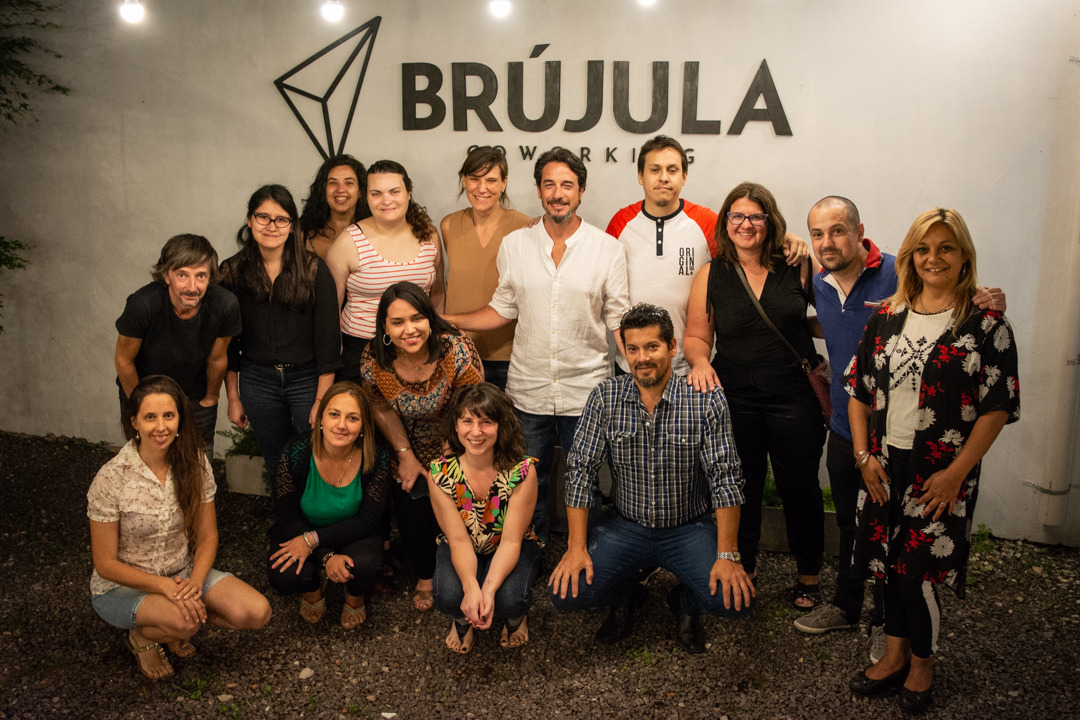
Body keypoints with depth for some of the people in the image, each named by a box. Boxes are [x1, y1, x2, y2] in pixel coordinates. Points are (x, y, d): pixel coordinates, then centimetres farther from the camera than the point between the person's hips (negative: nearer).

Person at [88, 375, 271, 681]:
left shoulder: (195, 463, -9)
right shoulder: (111, 478, -20)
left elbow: (207, 537, -2)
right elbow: (106, 564, -14)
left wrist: (195, 581, -21)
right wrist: (165, 586, -26)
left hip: (184, 575, 4)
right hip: (123, 585, -4)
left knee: (257, 613, -17)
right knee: (185, 623, -35)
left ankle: (177, 621, 9)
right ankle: (140, 634, 1)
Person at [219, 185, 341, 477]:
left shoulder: (313, 269, -7)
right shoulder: (232, 272, 1)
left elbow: (328, 337, -8)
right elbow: (228, 343, 6)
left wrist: (322, 400, -11)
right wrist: (233, 397, 5)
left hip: (308, 379, -2)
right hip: (257, 382, 2)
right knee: (276, 463, 13)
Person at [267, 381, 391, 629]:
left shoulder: (375, 460, -21)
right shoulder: (297, 453, -22)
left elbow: (368, 521, -17)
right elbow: (287, 518, -16)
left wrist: (313, 540, -27)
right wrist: (327, 557, -30)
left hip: (351, 534, 0)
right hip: (300, 531, 0)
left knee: (365, 566, -32)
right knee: (283, 577, -28)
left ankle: (355, 597, 8)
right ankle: (313, 588, 12)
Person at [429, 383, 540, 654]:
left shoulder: (521, 471, -24)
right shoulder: (440, 472, -19)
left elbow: (511, 540, -23)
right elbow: (459, 539, -19)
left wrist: (489, 590, -39)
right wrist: (471, 587, -38)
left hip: (511, 551, -1)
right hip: (461, 551, 1)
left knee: (509, 599, -30)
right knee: (448, 597, -29)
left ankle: (516, 617, 11)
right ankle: (462, 619, 11)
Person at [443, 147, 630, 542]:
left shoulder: (607, 248, -3)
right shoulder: (514, 245, 2)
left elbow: (620, 321, -1)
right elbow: (502, 309, 9)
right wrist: (446, 321, 0)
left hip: (586, 390, -2)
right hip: (528, 390, 2)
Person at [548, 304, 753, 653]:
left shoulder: (707, 400, -11)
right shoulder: (605, 398, -6)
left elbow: (725, 479, -13)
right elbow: (581, 471, -5)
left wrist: (728, 554, -21)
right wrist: (577, 546, -12)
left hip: (688, 528, -1)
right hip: (626, 527, 1)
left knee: (735, 599, -24)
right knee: (565, 592, -18)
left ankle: (686, 601, 14)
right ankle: (627, 596, 17)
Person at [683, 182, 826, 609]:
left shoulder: (797, 267, 0)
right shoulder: (710, 275, 3)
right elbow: (696, 336, 7)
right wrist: (700, 361, -13)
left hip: (794, 396, -1)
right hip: (734, 397, 1)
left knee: (799, 486, 9)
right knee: (741, 487, 11)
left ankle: (808, 575, 28)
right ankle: (744, 568, 31)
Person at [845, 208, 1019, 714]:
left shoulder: (985, 323, -6)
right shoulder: (887, 318, 7)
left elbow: (997, 407, -9)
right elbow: (859, 389, 10)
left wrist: (956, 472, -13)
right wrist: (864, 455, 1)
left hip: (941, 473, -4)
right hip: (886, 464, 4)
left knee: (917, 570, -1)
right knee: (889, 562, 12)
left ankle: (922, 663, 23)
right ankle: (895, 654, 31)